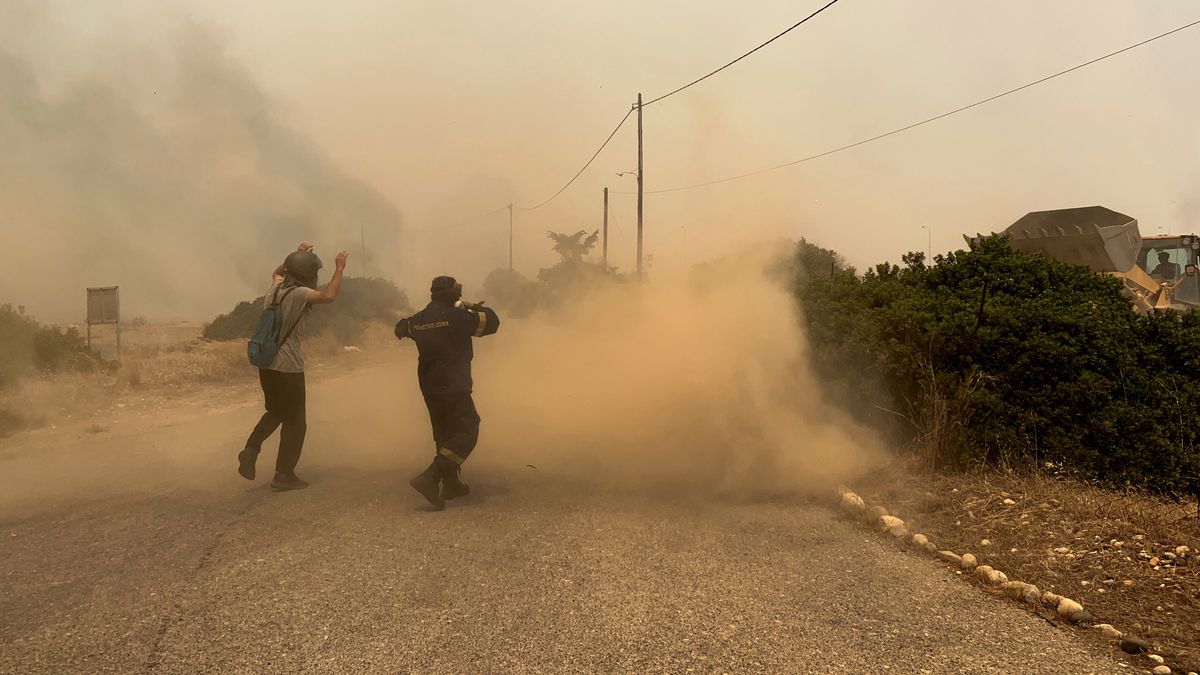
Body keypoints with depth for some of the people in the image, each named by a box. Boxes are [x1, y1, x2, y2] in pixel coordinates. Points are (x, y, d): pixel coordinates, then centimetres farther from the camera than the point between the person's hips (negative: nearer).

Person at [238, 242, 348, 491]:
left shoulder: (275, 288, 6)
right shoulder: (299, 294, -17)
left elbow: (277, 272, 30)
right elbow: (328, 296, -33)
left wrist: (297, 255, 27)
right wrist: (339, 269, -22)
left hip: (266, 364, 8)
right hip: (288, 368, -8)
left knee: (275, 412, 28)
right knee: (295, 422, 7)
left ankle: (251, 449, 11)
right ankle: (284, 475, 10)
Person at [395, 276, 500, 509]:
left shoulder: (418, 320, 5)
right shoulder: (457, 317, -16)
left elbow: (402, 328, 28)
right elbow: (492, 322, -8)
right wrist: (474, 308, 8)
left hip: (429, 388, 8)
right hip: (453, 388, -8)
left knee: (446, 434, 20)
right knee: (466, 434, -4)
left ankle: (451, 484, 27)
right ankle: (429, 479, -17)